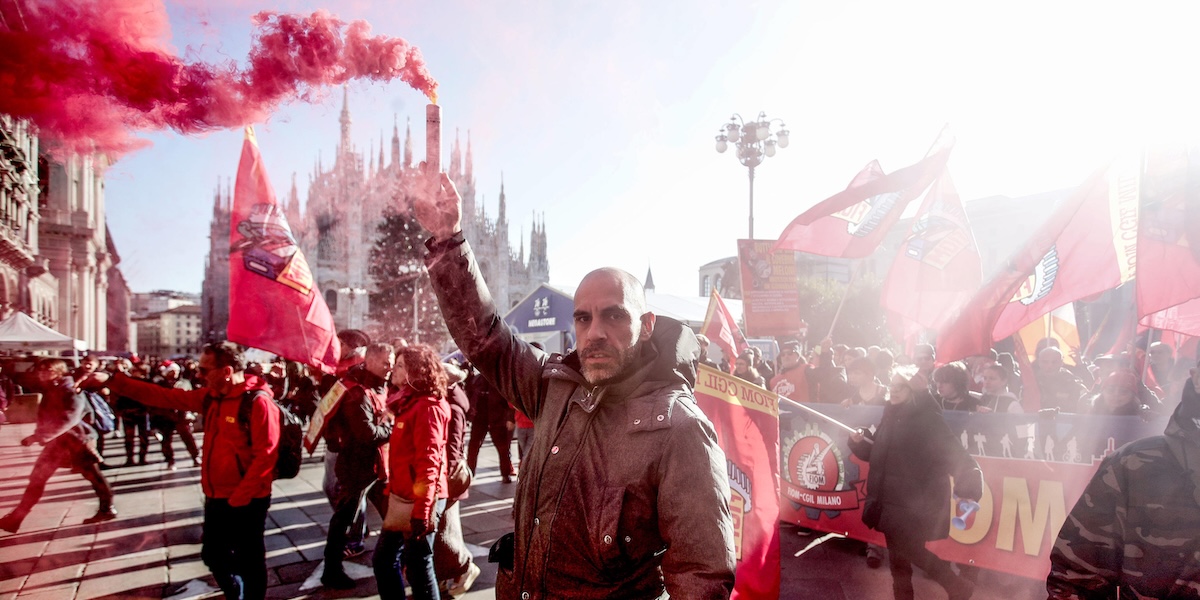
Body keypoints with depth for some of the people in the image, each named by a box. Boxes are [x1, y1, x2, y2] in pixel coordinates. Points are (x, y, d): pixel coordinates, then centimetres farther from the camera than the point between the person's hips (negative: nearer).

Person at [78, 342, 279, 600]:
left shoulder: (258, 401, -21)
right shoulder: (211, 396, 6)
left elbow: (266, 454, -23)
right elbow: (164, 397, 8)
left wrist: (240, 496, -20)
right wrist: (111, 380, 3)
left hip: (246, 502, -9)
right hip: (217, 497, 9)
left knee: (249, 561, 7)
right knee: (213, 555, 22)